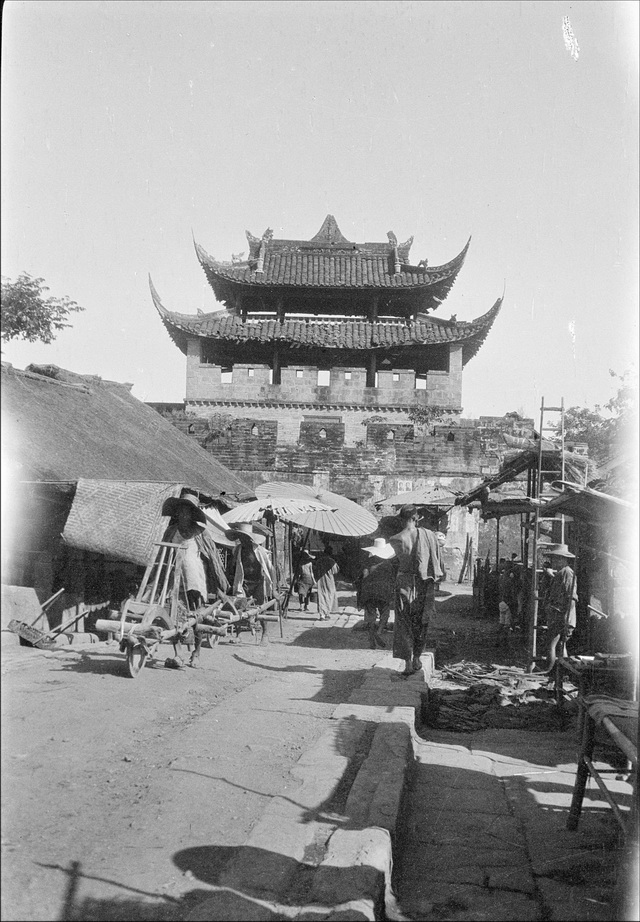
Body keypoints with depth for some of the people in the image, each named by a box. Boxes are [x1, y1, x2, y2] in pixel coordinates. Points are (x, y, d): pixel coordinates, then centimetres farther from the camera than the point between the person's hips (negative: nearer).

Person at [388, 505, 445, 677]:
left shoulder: (395, 540, -10)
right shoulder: (429, 535, -6)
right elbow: (439, 559, 1)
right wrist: (438, 576, 14)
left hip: (405, 584, -2)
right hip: (425, 584, 2)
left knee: (404, 624, 7)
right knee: (421, 623, 17)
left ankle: (408, 663, 4)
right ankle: (416, 658, 25)